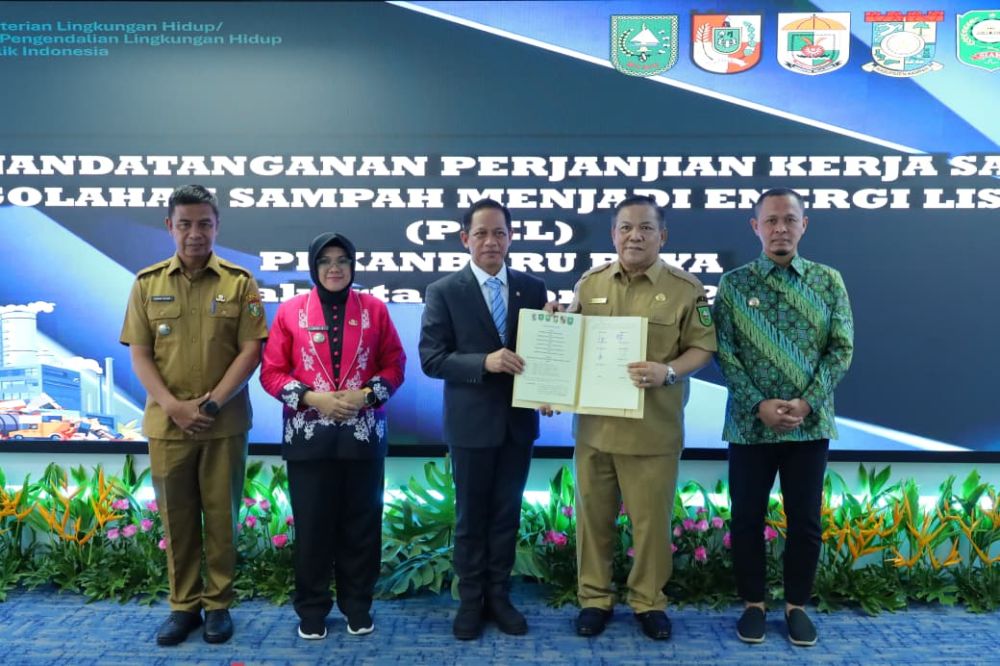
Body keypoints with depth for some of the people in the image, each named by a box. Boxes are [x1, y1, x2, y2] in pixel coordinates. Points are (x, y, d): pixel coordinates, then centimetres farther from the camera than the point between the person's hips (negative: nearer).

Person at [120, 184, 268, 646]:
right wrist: (172, 406, -11)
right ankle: (183, 605, 24)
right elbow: (139, 354, 2)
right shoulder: (147, 283, 5)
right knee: (176, 518, 10)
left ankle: (218, 604, 21)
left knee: (221, 515, 7)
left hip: (225, 424, -1)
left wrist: (212, 403, -13)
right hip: (166, 423, 2)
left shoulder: (239, 282, -1)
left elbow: (251, 350, -5)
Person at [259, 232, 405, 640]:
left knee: (361, 521, 7)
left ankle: (357, 605, 24)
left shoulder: (374, 309, 3)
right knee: (312, 523, 5)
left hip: (363, 434, 1)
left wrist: (367, 395, -12)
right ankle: (312, 609, 23)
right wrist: (311, 397, -14)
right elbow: (271, 372, 0)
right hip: (308, 435, 0)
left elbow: (394, 365, 4)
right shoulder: (290, 311, 1)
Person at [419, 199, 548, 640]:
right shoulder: (444, 291, -7)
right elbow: (431, 358, -12)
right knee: (471, 516, 12)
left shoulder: (533, 288, 3)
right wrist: (484, 362, -25)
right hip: (471, 422, -3)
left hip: (518, 420, 3)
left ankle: (499, 595, 31)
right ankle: (471, 599, 29)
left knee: (507, 513, 14)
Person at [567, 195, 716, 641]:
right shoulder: (590, 284, 6)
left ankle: (649, 601, 29)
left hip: (653, 429, -3)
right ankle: (594, 597, 30)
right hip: (594, 424, 3)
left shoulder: (686, 289, -3)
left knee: (651, 519, 9)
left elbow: (702, 348, -4)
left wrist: (668, 372, -21)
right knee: (594, 515, 13)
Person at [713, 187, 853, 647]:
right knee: (747, 517, 8)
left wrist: (807, 402, -12)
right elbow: (724, 353, -4)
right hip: (750, 423, -1)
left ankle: (797, 606, 27)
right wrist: (759, 405, -14)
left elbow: (841, 349, 0)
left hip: (810, 423, 1)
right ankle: (753, 604, 25)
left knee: (805, 519, 10)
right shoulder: (733, 284, 0)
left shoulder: (828, 281, 3)